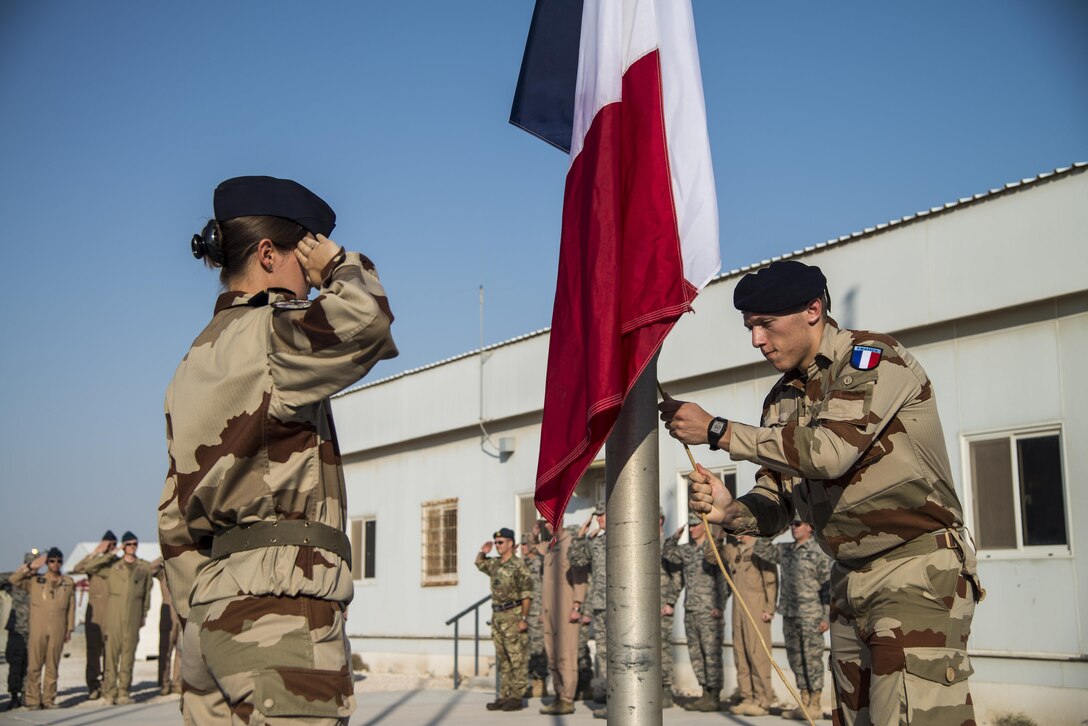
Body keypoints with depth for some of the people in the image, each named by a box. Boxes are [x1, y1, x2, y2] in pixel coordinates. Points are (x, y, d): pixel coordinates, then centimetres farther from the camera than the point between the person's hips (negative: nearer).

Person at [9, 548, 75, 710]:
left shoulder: (69, 583, 9)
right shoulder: (34, 580, 7)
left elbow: (71, 607, 10)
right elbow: (14, 579, -2)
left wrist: (70, 629, 8)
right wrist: (31, 567, -5)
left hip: (57, 630, 1)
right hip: (37, 629, -1)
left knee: (52, 666, 3)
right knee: (34, 666, -3)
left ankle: (49, 700, 9)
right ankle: (33, 700, 3)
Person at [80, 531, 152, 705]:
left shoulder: (145, 567, 12)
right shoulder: (113, 565, 8)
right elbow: (90, 567, -3)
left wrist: (144, 615, 12)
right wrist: (109, 553, -3)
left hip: (134, 613, 1)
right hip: (115, 612, -1)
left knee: (129, 652, 0)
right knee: (112, 650, -4)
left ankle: (124, 692, 4)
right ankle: (110, 692, 0)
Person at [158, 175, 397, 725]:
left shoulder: (195, 360, 22)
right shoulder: (262, 335, -5)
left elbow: (175, 515, 21)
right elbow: (364, 320, -26)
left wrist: (193, 615, 22)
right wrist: (339, 264, -3)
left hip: (210, 614, 9)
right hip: (279, 607, -9)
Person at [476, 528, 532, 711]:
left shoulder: (518, 564, -10)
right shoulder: (495, 564, 12)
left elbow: (526, 594, -14)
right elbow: (479, 563, 31)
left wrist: (524, 619, -19)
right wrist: (483, 552, 10)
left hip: (513, 615, -8)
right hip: (497, 616, 8)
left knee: (517, 659, -4)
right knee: (502, 659, 11)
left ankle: (516, 698, -2)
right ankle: (503, 697, 15)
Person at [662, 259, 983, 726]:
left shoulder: (874, 358, -10)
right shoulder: (783, 400, 11)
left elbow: (829, 450, -25)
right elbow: (775, 505, 10)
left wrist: (718, 431, -20)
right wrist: (730, 511, -13)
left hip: (917, 573, -7)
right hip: (850, 583, 7)